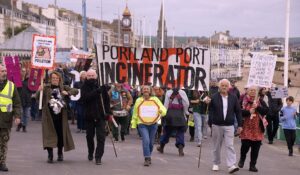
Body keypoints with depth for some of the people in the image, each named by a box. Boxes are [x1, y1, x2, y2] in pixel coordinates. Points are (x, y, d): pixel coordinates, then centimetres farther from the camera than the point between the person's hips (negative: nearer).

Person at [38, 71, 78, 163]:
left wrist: (67, 93, -16)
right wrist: (39, 91, -35)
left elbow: (76, 91, 3)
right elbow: (37, 97, -12)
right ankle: (50, 155, -3)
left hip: (60, 115, 3)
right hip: (49, 115, -3)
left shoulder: (63, 88, 7)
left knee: (61, 134, 8)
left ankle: (60, 153, 26)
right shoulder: (46, 88, -1)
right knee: (50, 134, -7)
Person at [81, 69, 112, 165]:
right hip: (89, 116, 1)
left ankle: (98, 157, -5)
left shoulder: (101, 86, 1)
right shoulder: (85, 87, -1)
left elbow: (106, 99, 4)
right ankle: (90, 153, 37)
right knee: (89, 136, 15)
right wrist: (96, 91, -29)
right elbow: (85, 98, -20)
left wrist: (108, 112, -3)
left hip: (100, 115, -1)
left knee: (101, 137, -8)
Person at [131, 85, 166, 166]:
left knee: (151, 142, 11)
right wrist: (133, 124, 11)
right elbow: (135, 113, 10)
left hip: (153, 124, 2)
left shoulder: (155, 99, 3)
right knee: (146, 141, -17)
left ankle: (148, 157, 32)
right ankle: (147, 159, -14)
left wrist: (161, 111, -22)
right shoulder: (138, 100, 2)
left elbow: (164, 109, 1)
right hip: (142, 124, -2)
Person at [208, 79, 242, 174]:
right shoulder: (214, 97, -1)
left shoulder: (233, 98, 3)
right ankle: (216, 163, 25)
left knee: (230, 146, -7)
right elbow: (210, 111, 1)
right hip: (216, 125, 0)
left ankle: (231, 166, -12)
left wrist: (240, 125, 3)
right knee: (217, 146, 11)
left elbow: (238, 112, 6)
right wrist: (210, 124, -3)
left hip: (229, 126, 0)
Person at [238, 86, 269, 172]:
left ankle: (252, 165, 16)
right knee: (245, 145, -6)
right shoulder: (243, 100, 1)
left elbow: (266, 110, -4)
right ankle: (242, 159, 24)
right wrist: (249, 111, -19)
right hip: (246, 128, -2)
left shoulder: (260, 101, 8)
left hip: (257, 129, 3)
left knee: (256, 148, 5)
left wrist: (257, 107, -15)